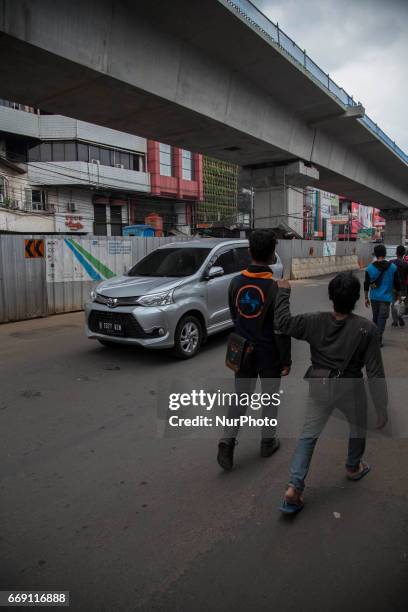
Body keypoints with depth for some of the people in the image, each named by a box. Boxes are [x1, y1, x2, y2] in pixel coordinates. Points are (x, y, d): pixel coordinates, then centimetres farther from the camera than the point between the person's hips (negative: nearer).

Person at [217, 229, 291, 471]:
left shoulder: (236, 282, -4)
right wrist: (286, 359, -7)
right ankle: (268, 441, 30)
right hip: (269, 354, -4)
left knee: (240, 396, 14)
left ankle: (228, 441, 3)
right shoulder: (275, 286, -20)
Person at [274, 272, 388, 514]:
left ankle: (295, 486, 1)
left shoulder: (315, 322, -12)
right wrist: (382, 407, -7)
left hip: (320, 386, 1)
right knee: (359, 427, 29)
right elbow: (375, 372, -15)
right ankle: (354, 467, 51)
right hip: (351, 388, -1)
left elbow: (283, 322, -2)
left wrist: (284, 292, 8)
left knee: (309, 435, 11)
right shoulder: (367, 328, -16)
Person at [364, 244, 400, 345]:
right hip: (386, 297, -2)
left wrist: (366, 298, 11)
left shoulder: (370, 267, -2)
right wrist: (397, 293, 18)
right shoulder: (392, 267, -5)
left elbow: (366, 284, 2)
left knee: (375, 317, 17)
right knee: (382, 318, 0)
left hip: (374, 297, 2)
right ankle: (378, 339, -8)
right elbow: (397, 283, 1)